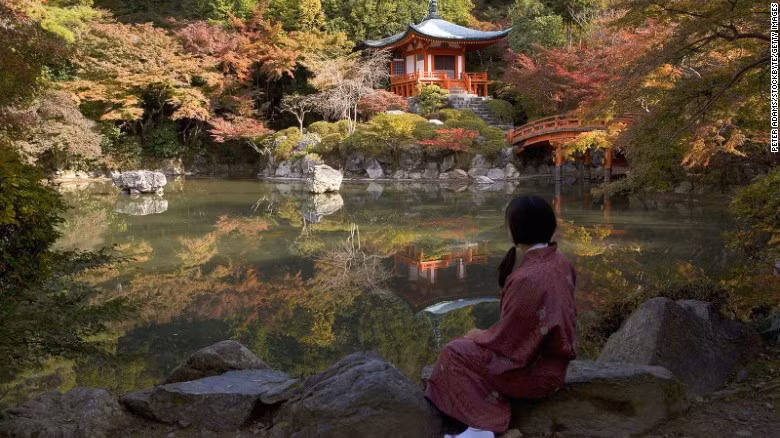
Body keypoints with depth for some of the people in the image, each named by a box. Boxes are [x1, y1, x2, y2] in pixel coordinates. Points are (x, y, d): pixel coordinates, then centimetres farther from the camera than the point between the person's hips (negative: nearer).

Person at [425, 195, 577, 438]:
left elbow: (507, 337, -19)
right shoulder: (559, 260, -4)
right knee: (475, 343, 21)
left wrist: (479, 335, -3)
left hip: (534, 369, -9)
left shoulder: (528, 279, -32)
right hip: (552, 355, 9)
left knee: (455, 353, -1)